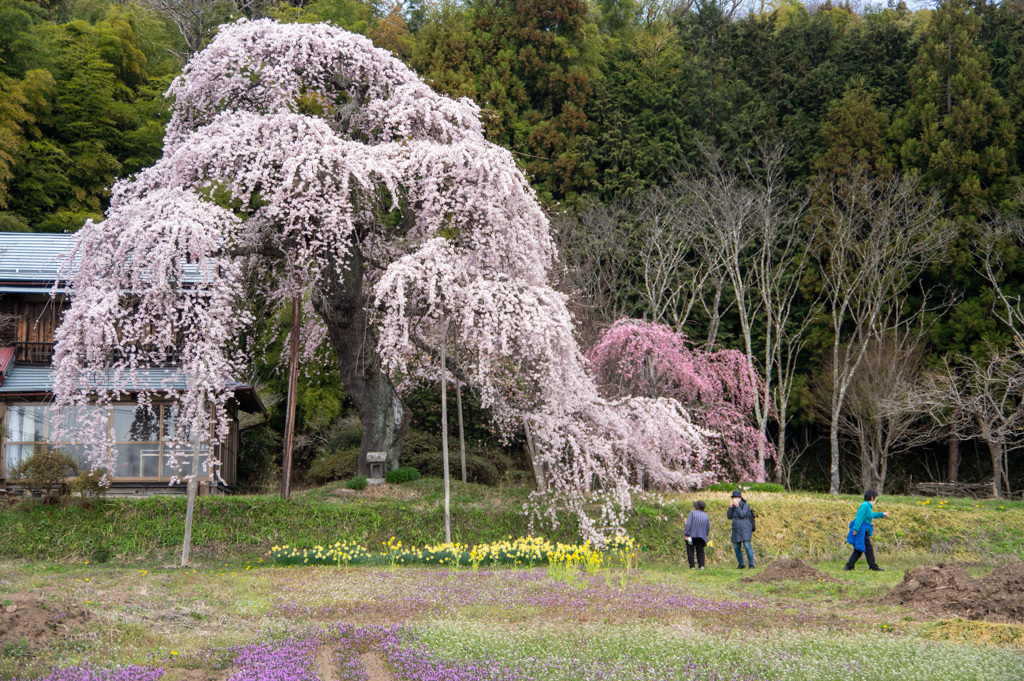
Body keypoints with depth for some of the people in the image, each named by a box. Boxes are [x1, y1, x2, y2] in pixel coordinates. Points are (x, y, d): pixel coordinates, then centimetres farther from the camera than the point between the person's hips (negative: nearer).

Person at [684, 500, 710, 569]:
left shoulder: (692, 513, -4)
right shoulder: (705, 515, 10)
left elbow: (688, 524, -12)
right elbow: (708, 528, 11)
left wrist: (686, 535, -14)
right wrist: (705, 536, 21)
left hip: (691, 535, -4)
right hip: (701, 537, 4)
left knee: (690, 551, 2)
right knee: (700, 551, 10)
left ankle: (692, 566, -4)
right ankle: (701, 565, -3)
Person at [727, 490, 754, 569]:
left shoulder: (745, 505, -6)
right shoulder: (734, 507, 12)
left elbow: (742, 515, -18)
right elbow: (729, 517, 5)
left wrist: (737, 506, -17)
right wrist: (730, 507, -5)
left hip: (745, 529, -6)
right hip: (736, 529, 6)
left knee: (747, 546, -16)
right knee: (736, 547, 4)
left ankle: (751, 564, -10)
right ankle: (741, 564, 15)